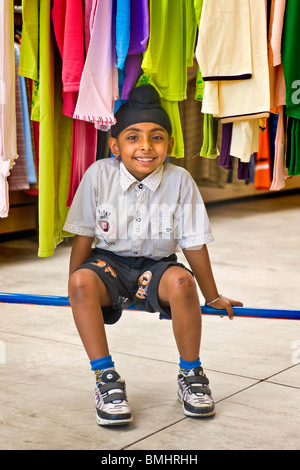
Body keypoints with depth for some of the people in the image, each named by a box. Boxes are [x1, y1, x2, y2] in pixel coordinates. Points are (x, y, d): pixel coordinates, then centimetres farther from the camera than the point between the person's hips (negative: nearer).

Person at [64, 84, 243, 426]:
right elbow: (84, 236, -2)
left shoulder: (179, 181, -11)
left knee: (181, 281, -34)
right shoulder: (99, 175, -11)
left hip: (155, 265, 0)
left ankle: (190, 373, -11)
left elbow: (194, 244, -4)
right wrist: (74, 292, -1)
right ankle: (106, 377, -21)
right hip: (110, 261, 0)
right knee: (82, 280, -33)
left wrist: (213, 298, 4)